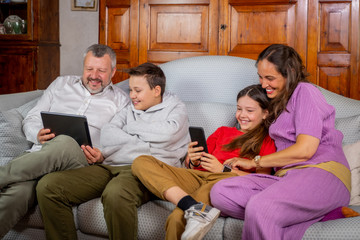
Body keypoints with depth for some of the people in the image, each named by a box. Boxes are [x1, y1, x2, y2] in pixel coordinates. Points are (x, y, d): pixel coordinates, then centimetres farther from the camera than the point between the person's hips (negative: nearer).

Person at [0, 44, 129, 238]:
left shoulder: (120, 100, 16)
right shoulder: (62, 84, 24)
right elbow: (30, 119, 22)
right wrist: (38, 134, -3)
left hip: (81, 162, -2)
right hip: (40, 154, 2)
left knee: (64, 144, -41)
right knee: (17, 192, -35)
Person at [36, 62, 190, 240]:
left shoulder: (176, 109, 17)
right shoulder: (130, 110, 30)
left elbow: (168, 133, -6)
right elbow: (106, 136, 13)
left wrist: (133, 127, 9)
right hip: (110, 166, 6)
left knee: (115, 194, -43)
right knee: (47, 186, -16)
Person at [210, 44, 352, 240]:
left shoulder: (305, 91, 3)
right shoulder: (278, 102, 30)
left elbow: (305, 149, -9)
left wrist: (255, 162, -1)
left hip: (322, 173, -9)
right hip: (286, 176, 9)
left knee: (259, 208, -37)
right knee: (220, 192, -19)